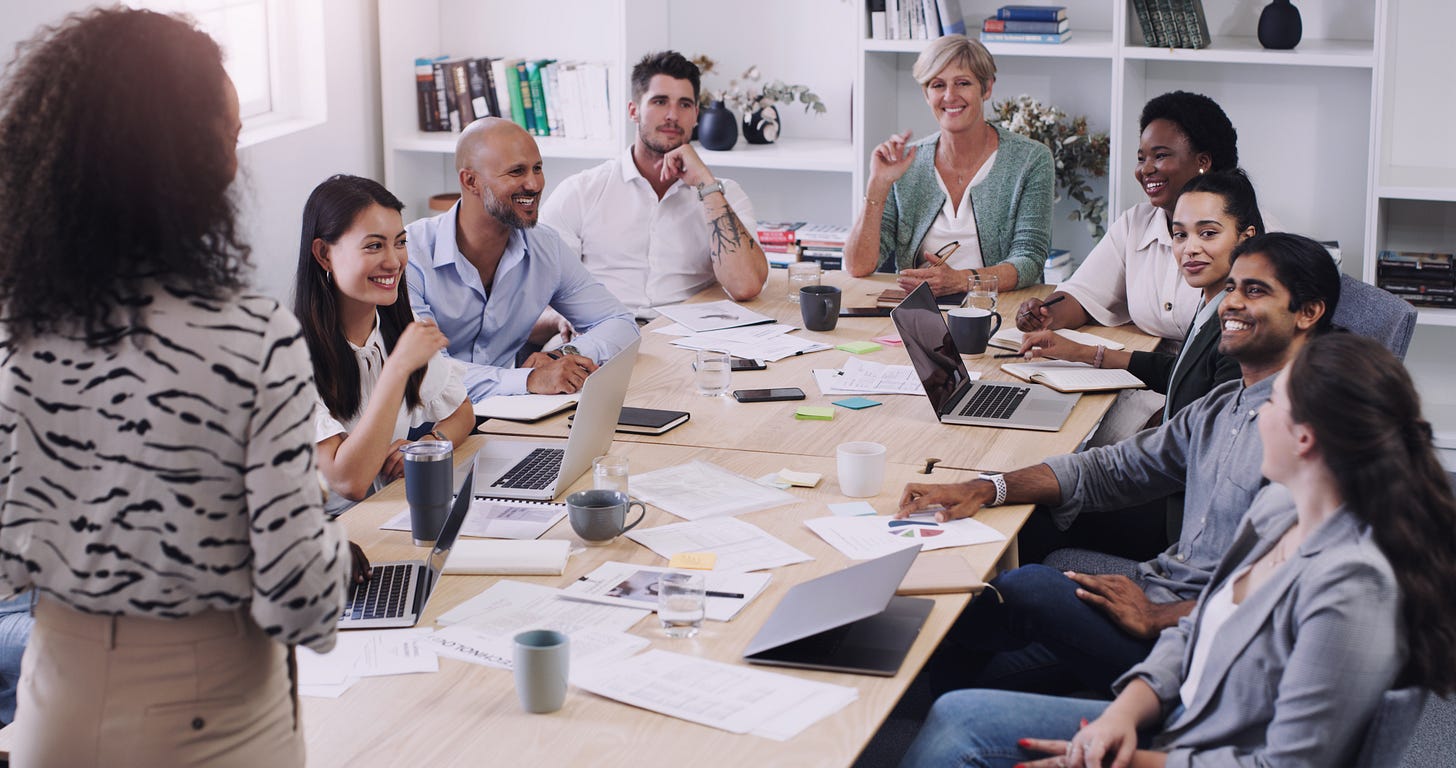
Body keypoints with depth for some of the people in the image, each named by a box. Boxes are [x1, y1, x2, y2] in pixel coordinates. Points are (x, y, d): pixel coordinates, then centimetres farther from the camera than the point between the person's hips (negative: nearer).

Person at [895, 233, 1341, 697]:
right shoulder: (1222, 407, 14)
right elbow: (1110, 469, 15)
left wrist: (1155, 618, -24)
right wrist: (985, 490, 2)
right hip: (1165, 594, 9)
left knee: (1031, 587, -17)